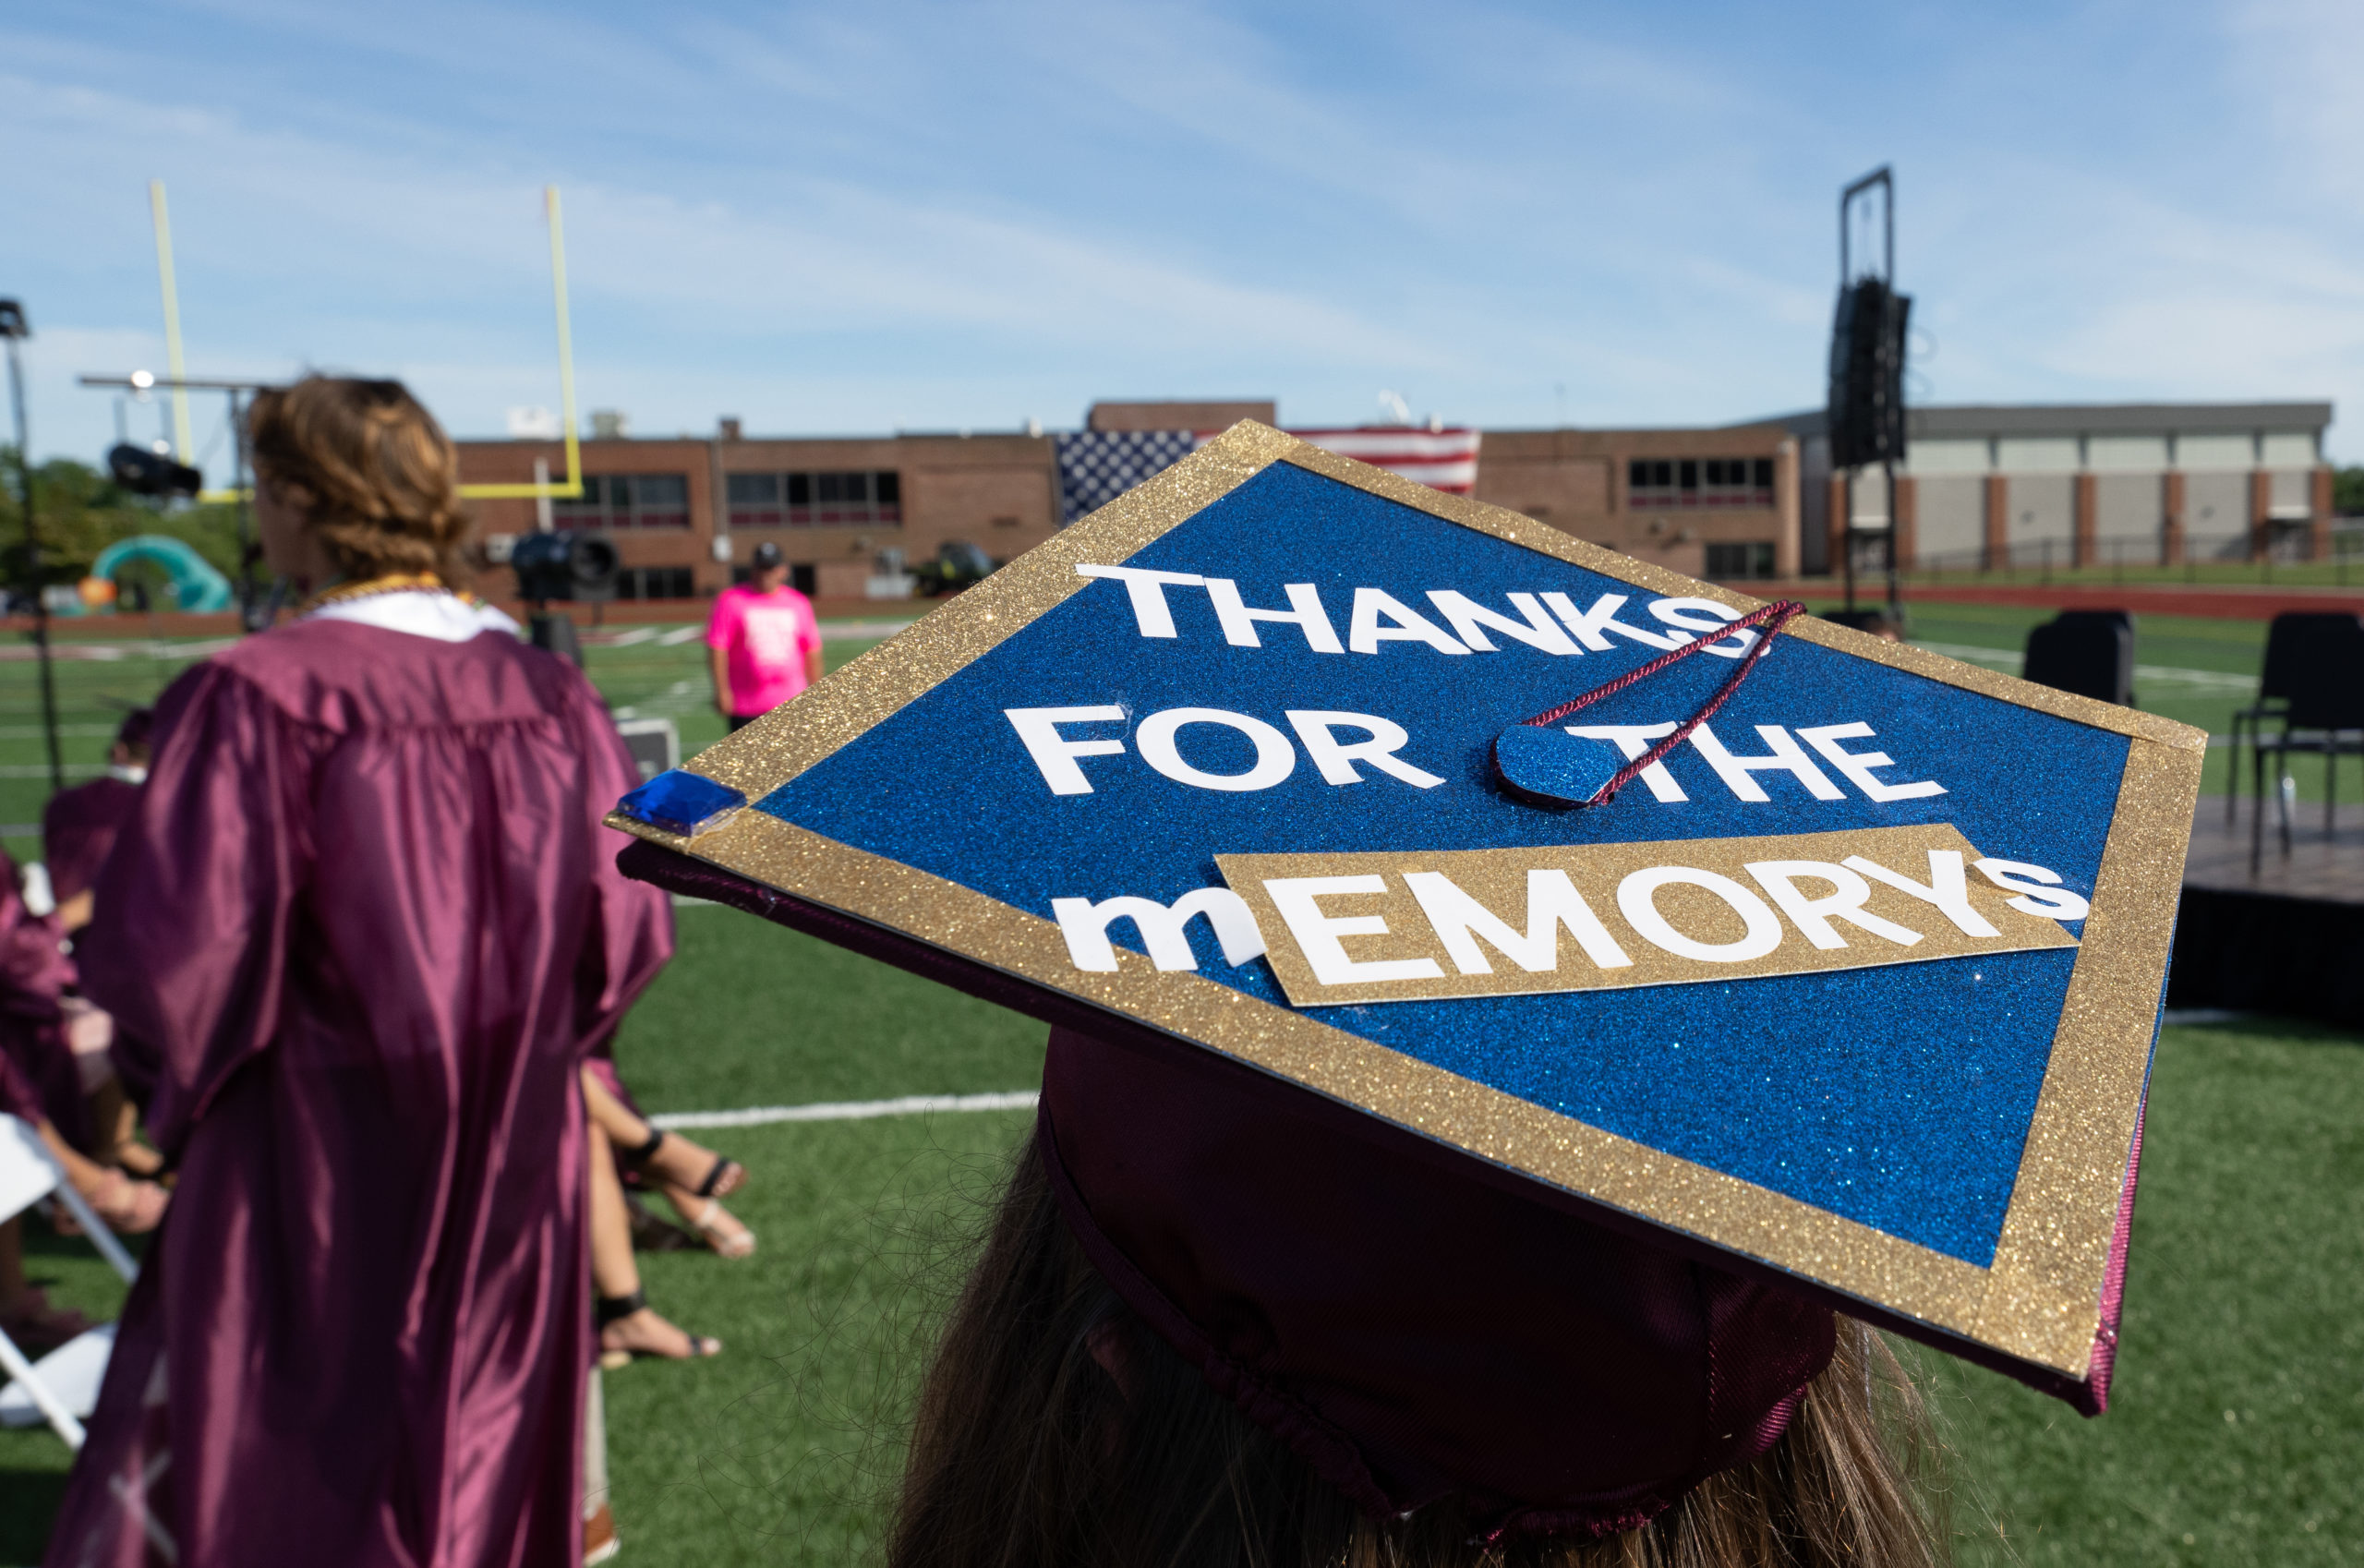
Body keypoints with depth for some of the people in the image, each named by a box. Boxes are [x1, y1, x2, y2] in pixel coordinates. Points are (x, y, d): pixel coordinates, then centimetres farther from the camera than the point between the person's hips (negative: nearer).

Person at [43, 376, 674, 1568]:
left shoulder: (258, 698, -17)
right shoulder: (549, 697, -5)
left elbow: (169, 954, -17)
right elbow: (627, 930, -2)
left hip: (312, 1174, -4)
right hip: (514, 1167, 4)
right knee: (488, 1472, 20)